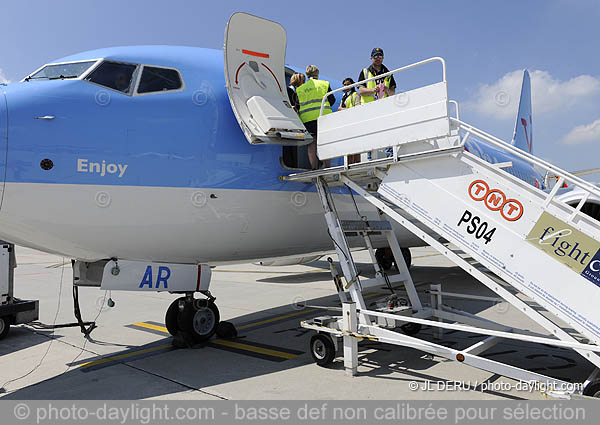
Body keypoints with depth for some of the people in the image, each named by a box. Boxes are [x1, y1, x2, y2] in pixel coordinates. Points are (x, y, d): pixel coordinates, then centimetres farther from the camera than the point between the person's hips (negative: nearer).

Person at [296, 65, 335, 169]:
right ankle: (327, 166, 0)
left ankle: (314, 168, -5)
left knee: (312, 142, 2)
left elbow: (297, 106, 11)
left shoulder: (300, 89, 14)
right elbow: (332, 99, 7)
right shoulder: (324, 84, 9)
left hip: (307, 118, 2)